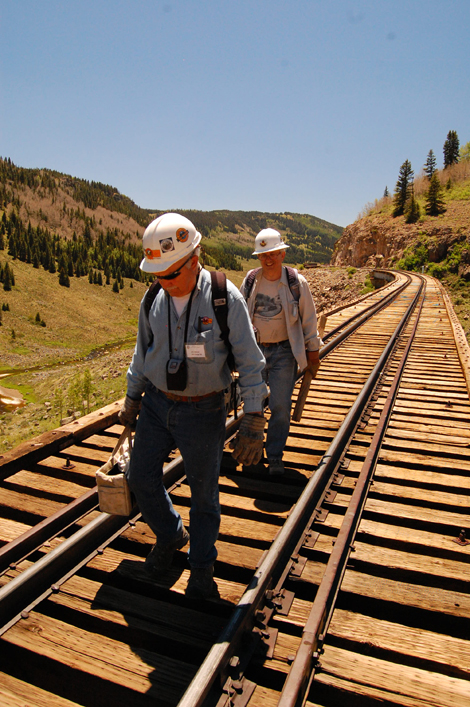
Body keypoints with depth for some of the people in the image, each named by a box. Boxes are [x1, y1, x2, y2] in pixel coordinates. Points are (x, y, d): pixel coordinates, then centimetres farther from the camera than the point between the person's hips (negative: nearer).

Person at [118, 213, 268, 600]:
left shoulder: (225, 298, -18)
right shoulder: (153, 300, -4)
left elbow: (250, 362, -14)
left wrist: (253, 421, -16)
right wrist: (132, 399, 17)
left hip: (203, 411, -4)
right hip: (158, 404, 5)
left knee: (203, 491, 11)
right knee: (141, 477, 13)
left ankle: (202, 567, 36)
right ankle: (171, 534, 43)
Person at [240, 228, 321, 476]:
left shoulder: (297, 283, -8)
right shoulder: (250, 282, 0)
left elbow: (308, 320, 0)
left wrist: (313, 353, 1)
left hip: (284, 352, -3)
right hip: (254, 350, 3)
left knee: (280, 405, -3)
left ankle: (275, 456, 12)